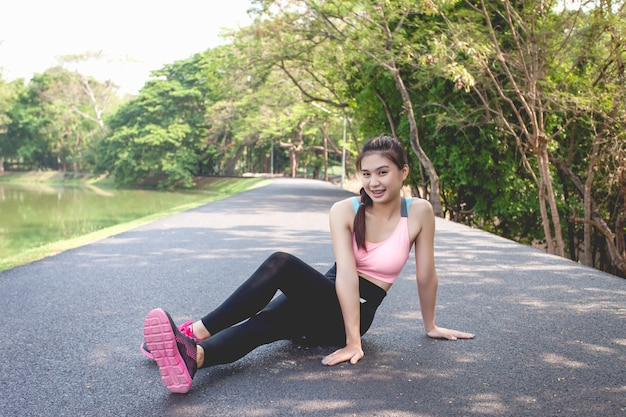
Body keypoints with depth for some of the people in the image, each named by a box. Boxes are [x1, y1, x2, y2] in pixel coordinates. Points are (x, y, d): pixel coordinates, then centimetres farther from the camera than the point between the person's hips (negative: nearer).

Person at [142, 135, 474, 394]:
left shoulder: (419, 212, -9)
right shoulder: (344, 210, -9)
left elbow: (426, 275, 1)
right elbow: (346, 272, -20)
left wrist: (431, 326, 12)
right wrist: (353, 342, -28)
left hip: (356, 313, -2)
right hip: (323, 299, 2)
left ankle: (196, 331, -39)